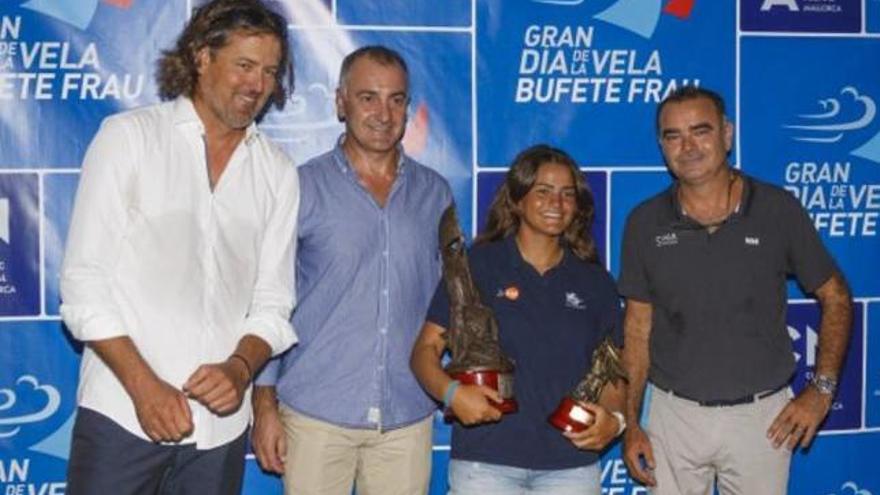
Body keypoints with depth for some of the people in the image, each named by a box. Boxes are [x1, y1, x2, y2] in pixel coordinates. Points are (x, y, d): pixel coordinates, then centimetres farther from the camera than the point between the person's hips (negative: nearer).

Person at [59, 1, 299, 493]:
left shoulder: (278, 172, 8)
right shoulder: (128, 136, 0)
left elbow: (272, 303, 8)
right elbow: (84, 282, -5)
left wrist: (240, 368, -12)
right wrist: (144, 386, -13)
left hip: (221, 424, 3)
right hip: (123, 414, -2)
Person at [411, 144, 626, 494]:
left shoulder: (595, 283, 11)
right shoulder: (476, 265, 2)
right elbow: (425, 349, 1)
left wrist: (614, 419, -6)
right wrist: (452, 393, -18)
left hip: (571, 464, 3)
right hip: (484, 462, -2)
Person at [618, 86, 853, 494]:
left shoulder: (778, 210, -5)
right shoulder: (645, 223, -2)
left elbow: (835, 298, 3)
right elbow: (638, 325, 4)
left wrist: (821, 389, -5)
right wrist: (630, 424, 1)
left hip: (762, 416, -1)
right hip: (674, 413, 1)